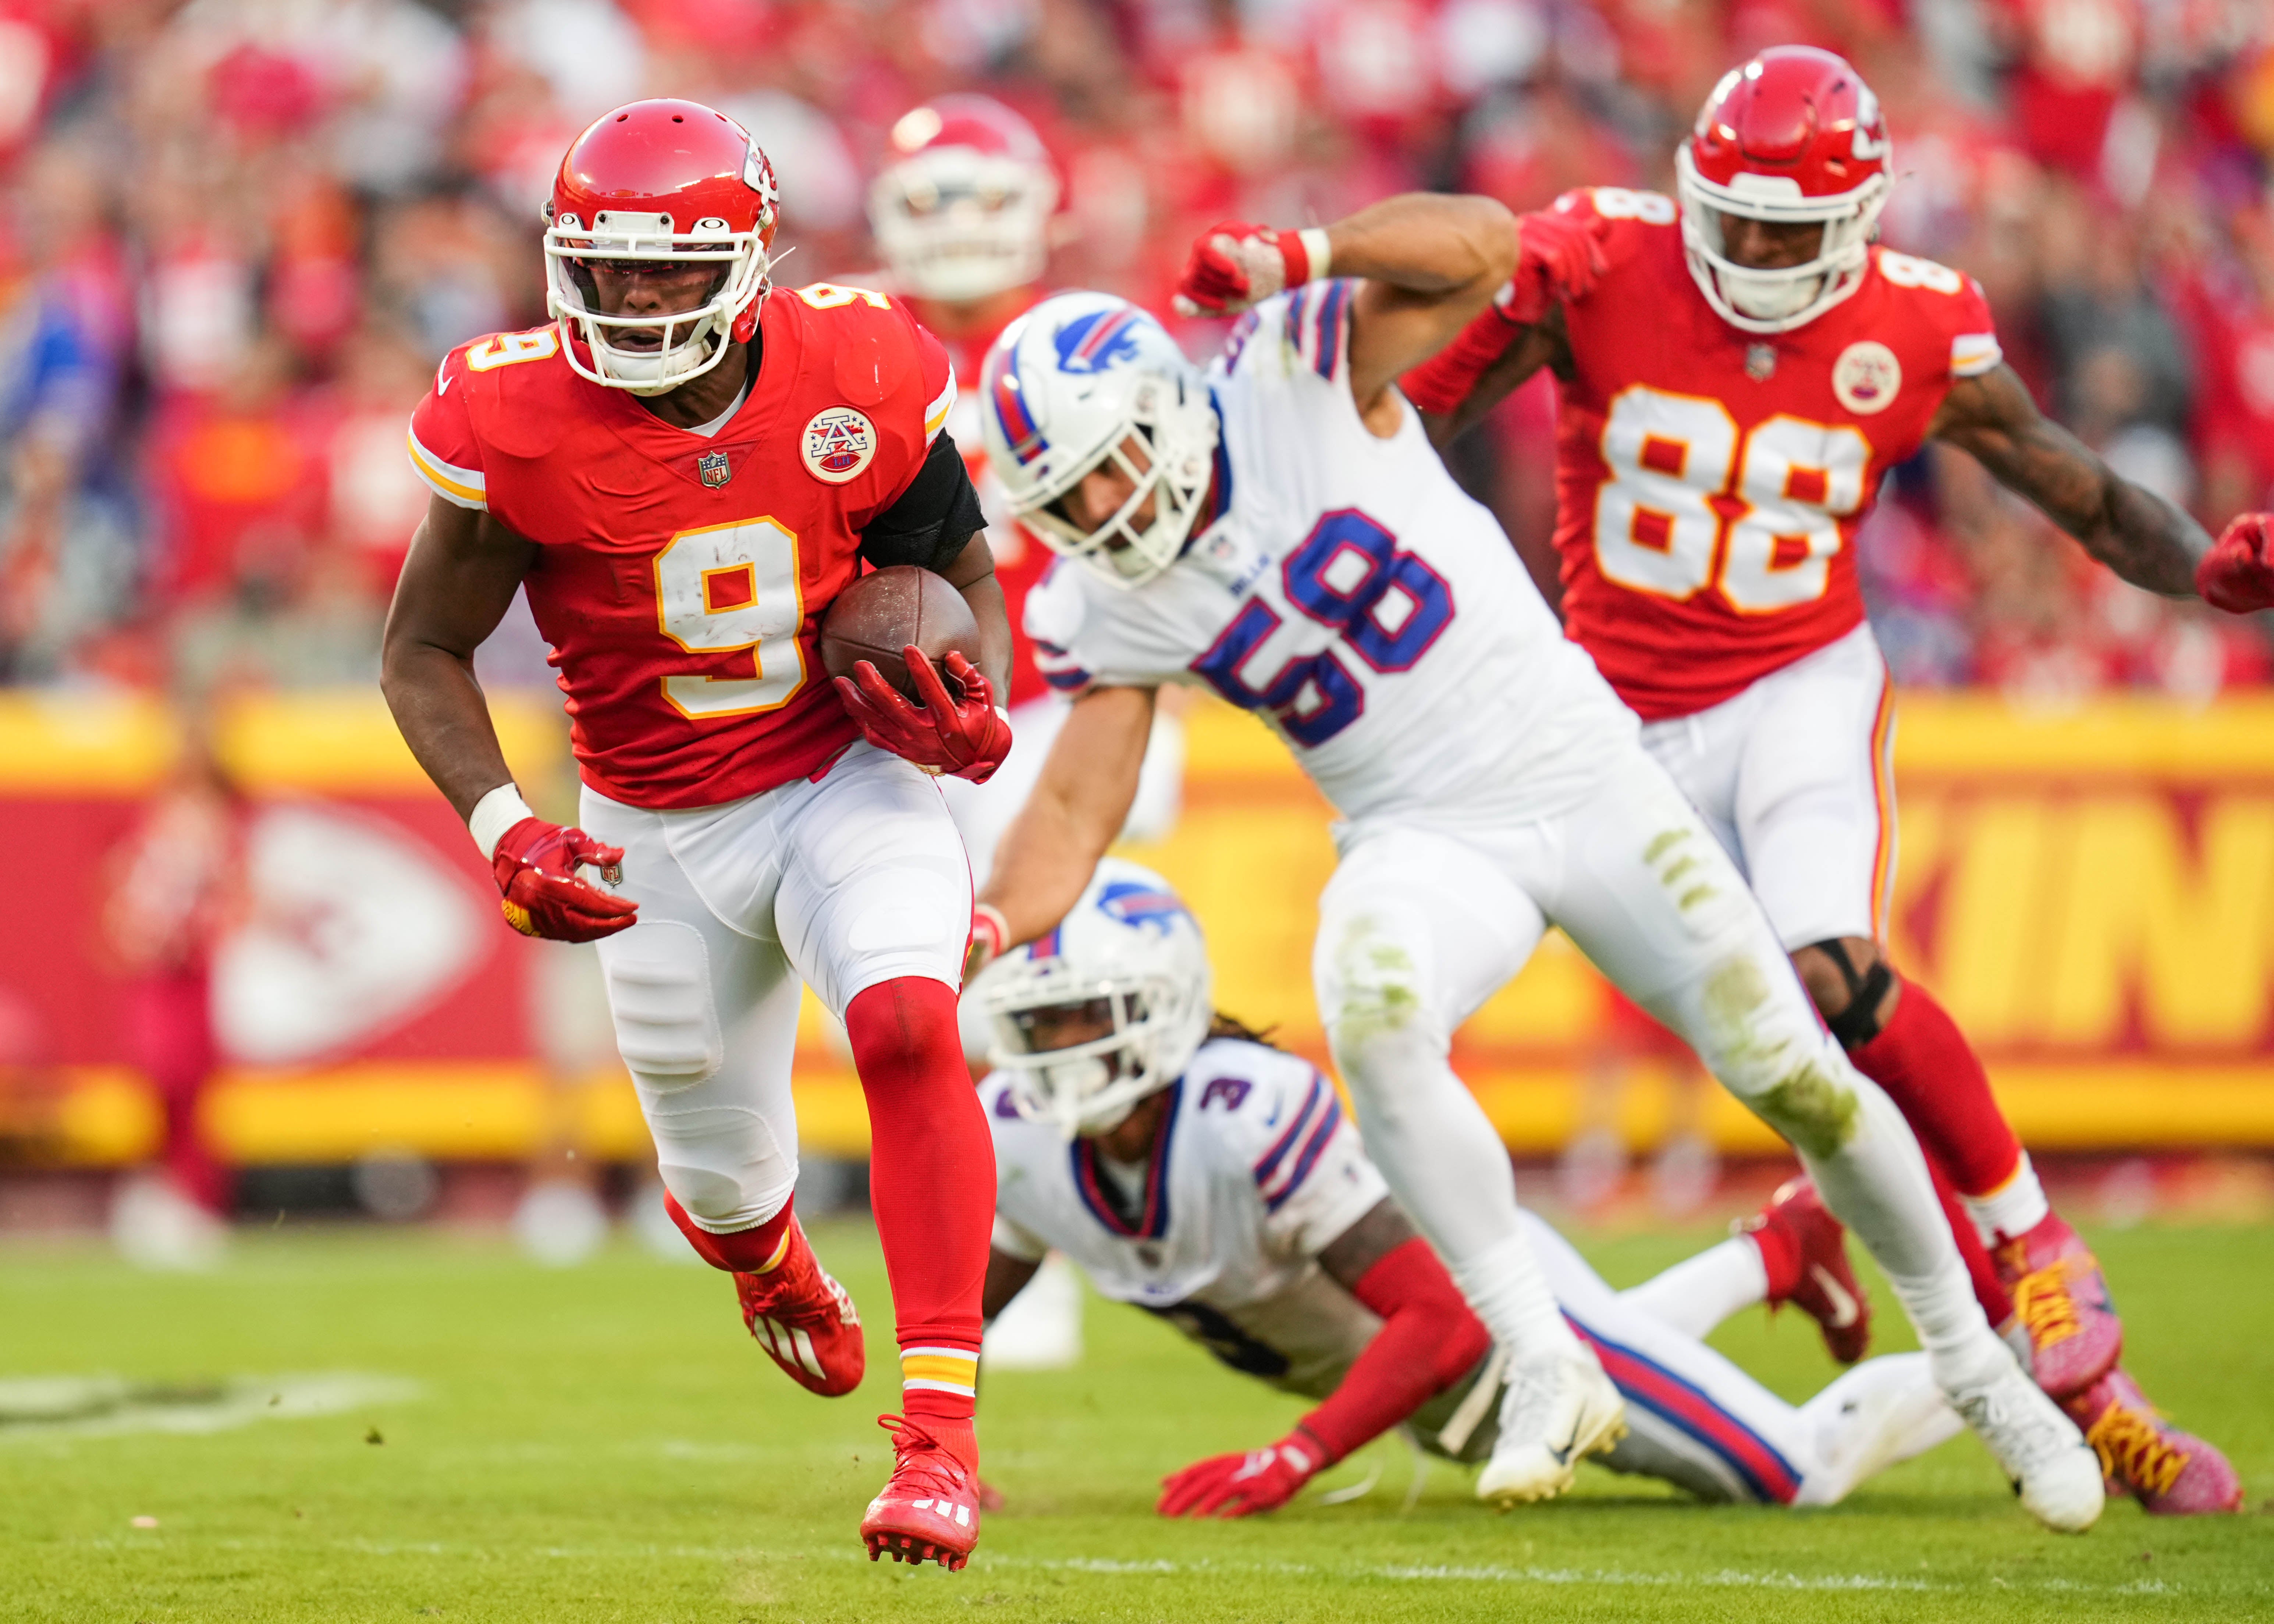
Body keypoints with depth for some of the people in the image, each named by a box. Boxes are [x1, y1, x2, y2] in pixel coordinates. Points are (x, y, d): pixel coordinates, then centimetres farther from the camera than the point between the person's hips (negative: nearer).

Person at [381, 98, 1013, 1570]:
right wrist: (504, 830, -21)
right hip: (660, 832, 1)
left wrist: (978, 701, -18)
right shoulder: (524, 427, -19)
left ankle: (941, 1433, -28)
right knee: (722, 1180, 13)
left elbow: (962, 566, 3)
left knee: (909, 1030, -30)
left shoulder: (859, 383, -16)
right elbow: (425, 650, -7)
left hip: (848, 776, -1)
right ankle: (772, 1260, 55)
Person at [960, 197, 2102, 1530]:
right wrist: (962, 952, -15)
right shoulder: (1109, 606, -4)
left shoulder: (1294, 377, -14)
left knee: (1798, 1080, -1)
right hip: (1425, 841, 2)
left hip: (1582, 770, -1)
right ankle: (1549, 1375, -23)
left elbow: (1483, 246, -25)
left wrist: (1304, 257, -36)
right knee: (1374, 1014, -33)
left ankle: (1972, 1357, 24)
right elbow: (1074, 815, -2)